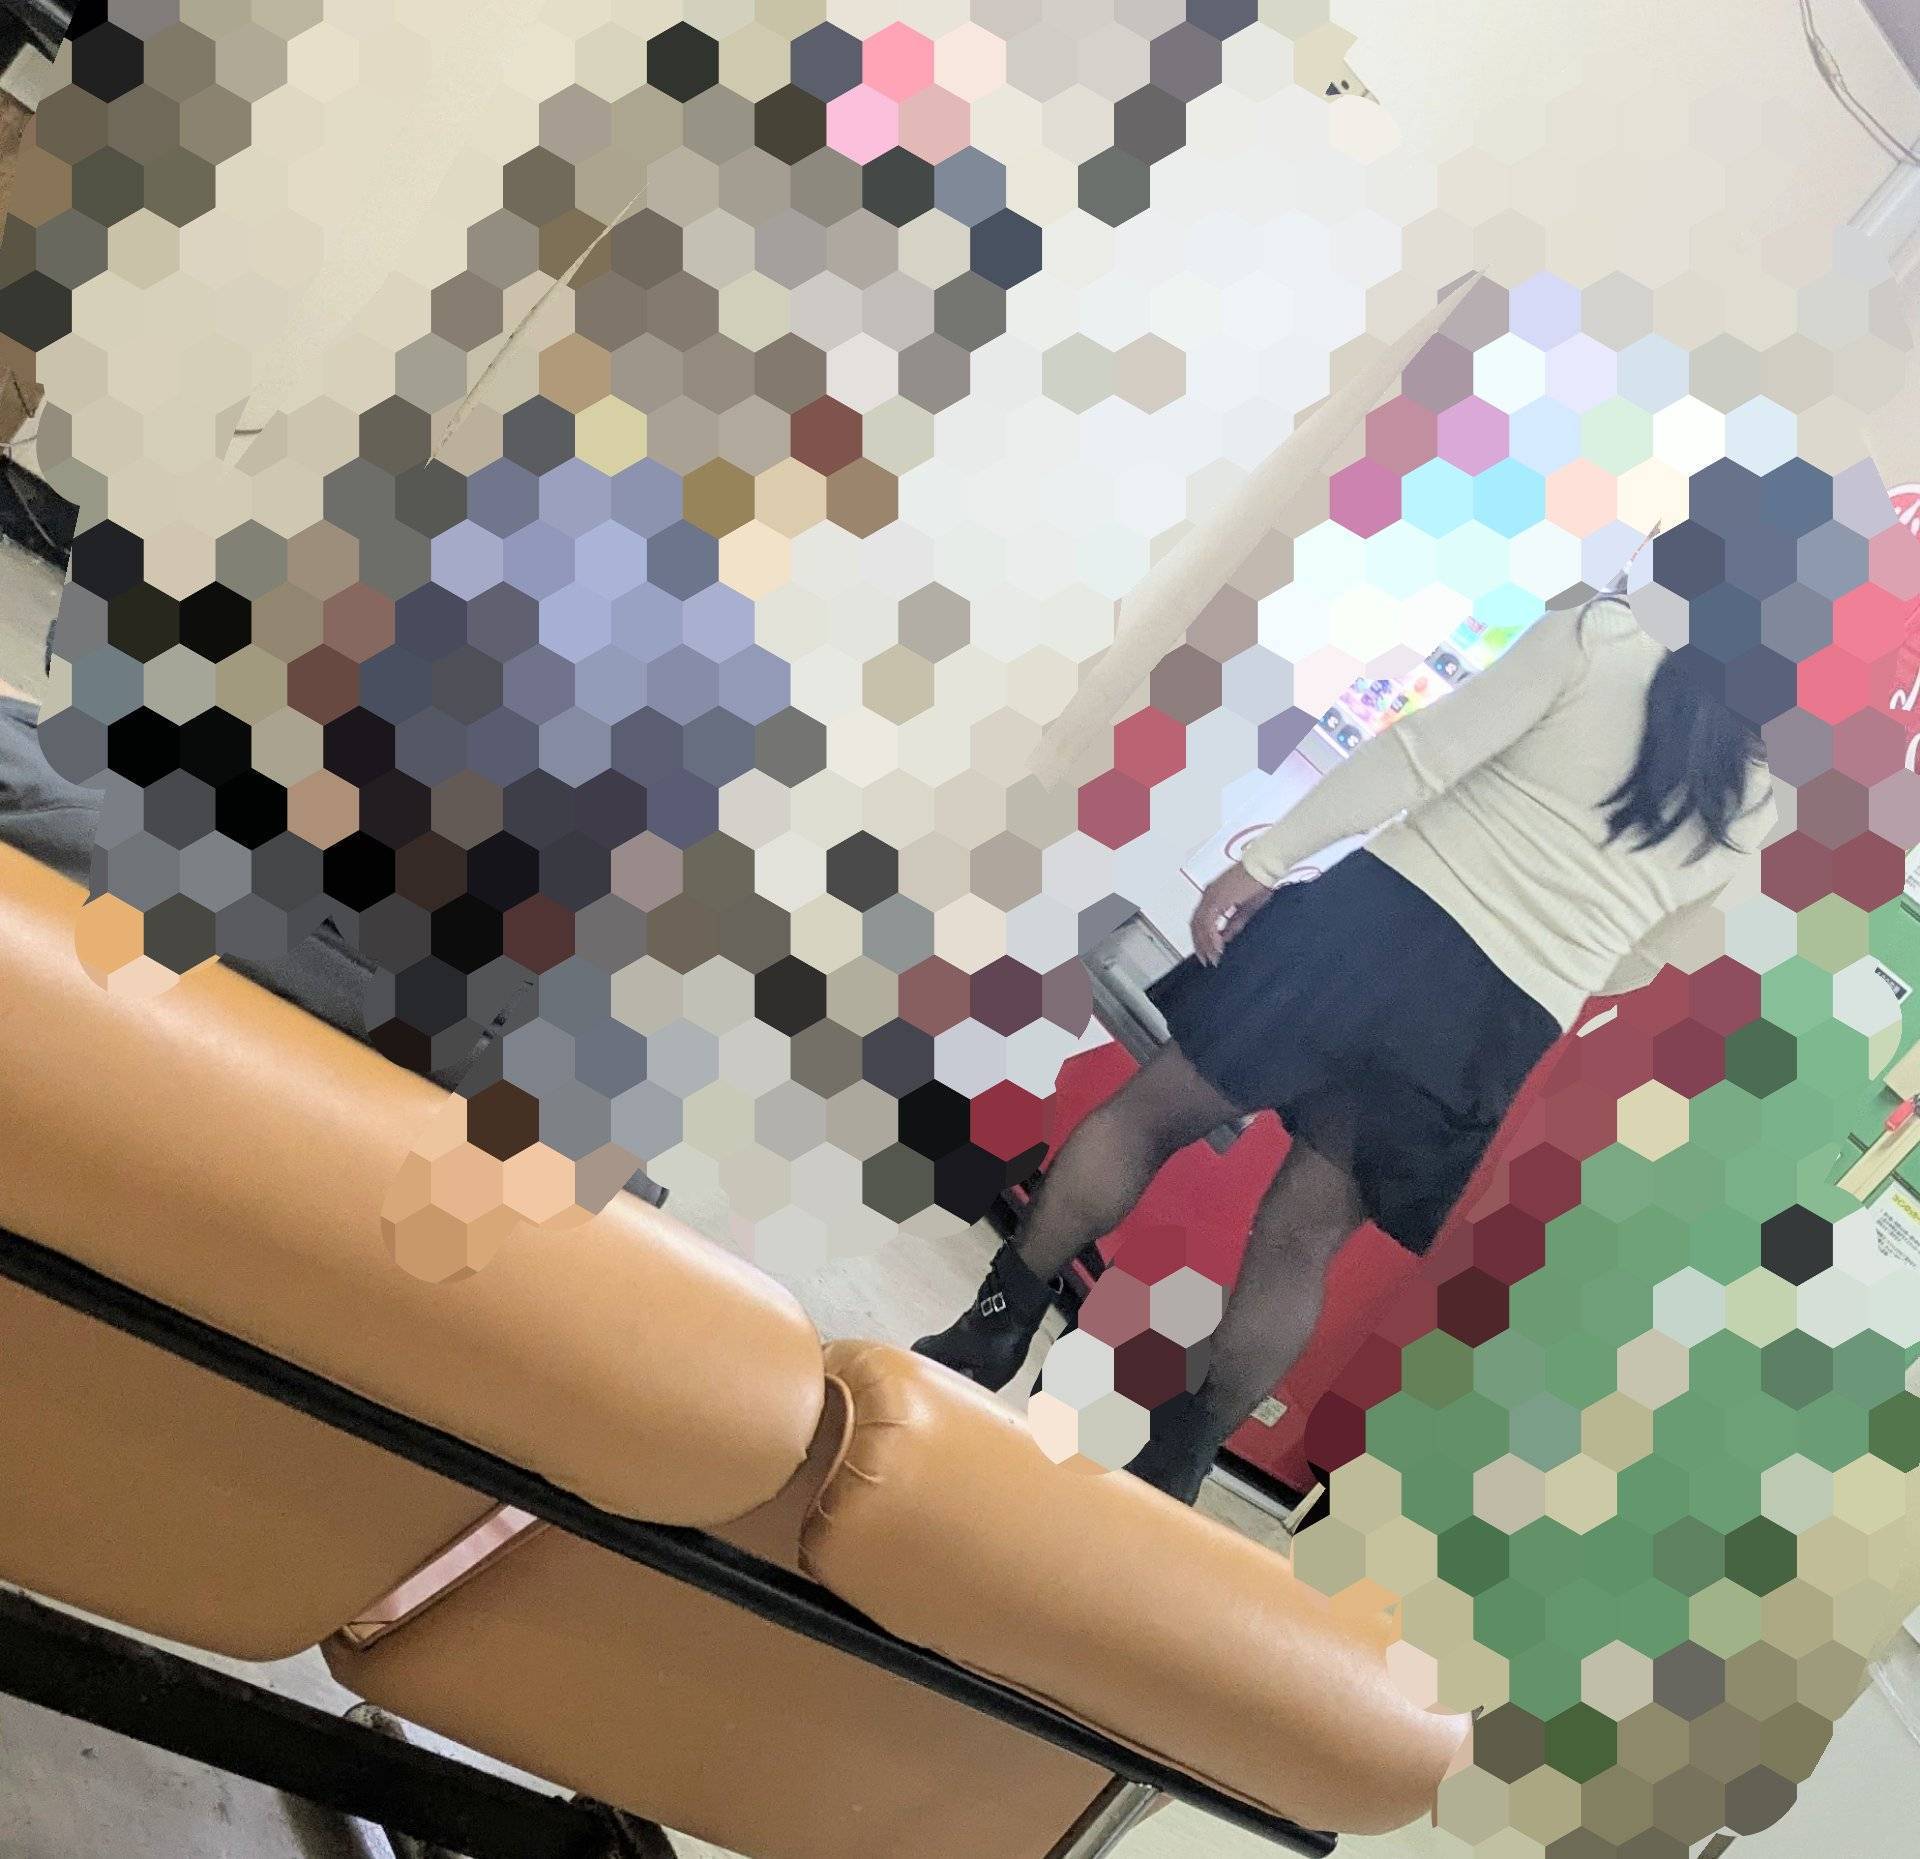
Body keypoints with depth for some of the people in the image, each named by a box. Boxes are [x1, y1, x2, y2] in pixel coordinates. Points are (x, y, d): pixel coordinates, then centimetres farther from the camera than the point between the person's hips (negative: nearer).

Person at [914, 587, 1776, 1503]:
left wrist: (1264, 861, -6)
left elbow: (1426, 748, -7)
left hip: (1382, 917, -3)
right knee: (1302, 1240, 12)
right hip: (1495, 1031, 3)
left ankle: (995, 1327, 16)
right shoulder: (1750, 805, 11)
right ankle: (1170, 1472, 14)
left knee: (1151, 1109, 12)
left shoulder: (1602, 632, 1)